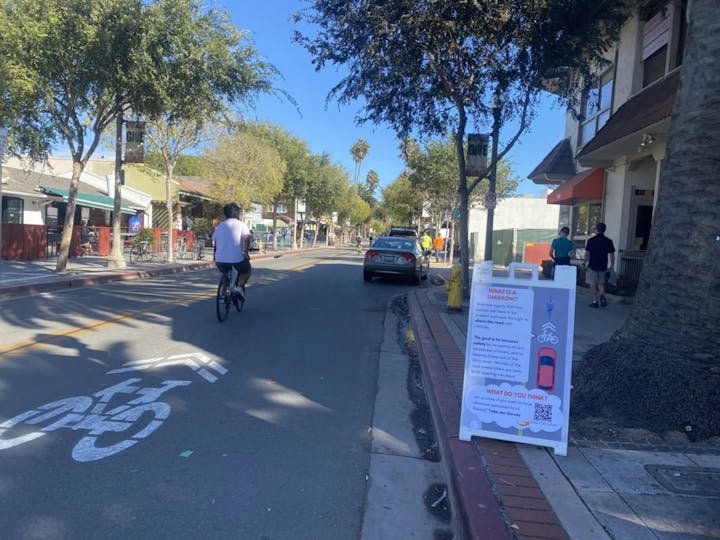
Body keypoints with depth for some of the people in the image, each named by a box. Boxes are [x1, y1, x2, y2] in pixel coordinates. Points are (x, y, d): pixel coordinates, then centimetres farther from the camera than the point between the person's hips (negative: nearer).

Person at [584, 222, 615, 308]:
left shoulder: (591, 240, -7)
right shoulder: (608, 241, 1)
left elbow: (587, 254, -7)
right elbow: (612, 255, 3)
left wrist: (585, 264, 4)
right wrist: (612, 266, 12)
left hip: (592, 266, -3)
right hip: (603, 266, 3)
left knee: (593, 284, 4)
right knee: (601, 283, 17)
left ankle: (595, 301, 6)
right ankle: (602, 296, -6)